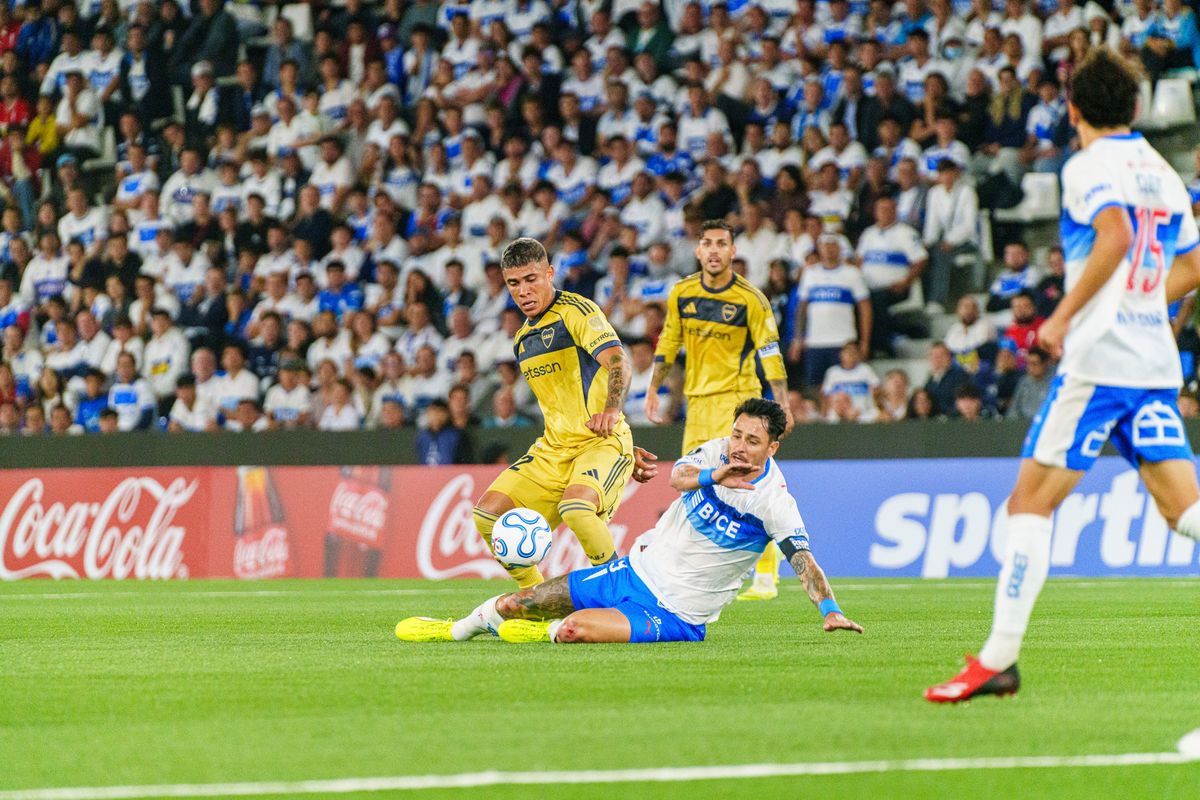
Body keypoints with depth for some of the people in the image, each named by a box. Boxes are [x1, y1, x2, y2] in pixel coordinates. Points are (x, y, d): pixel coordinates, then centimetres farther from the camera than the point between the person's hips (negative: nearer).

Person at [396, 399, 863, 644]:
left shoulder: (772, 500, -16)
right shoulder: (717, 452, -3)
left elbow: (803, 560, -19)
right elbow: (679, 475, -21)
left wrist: (831, 612, -35)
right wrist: (712, 476, -43)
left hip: (676, 615, -5)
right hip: (639, 571, 5)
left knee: (575, 629, -30)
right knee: (514, 606, 4)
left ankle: (549, 632, 6)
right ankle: (459, 628, 36)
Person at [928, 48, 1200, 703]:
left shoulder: (1089, 166, -6)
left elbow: (1116, 235, -23)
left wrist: (1064, 314, -16)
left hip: (1097, 358, -7)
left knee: (1030, 502, -2)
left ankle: (998, 658, -5)